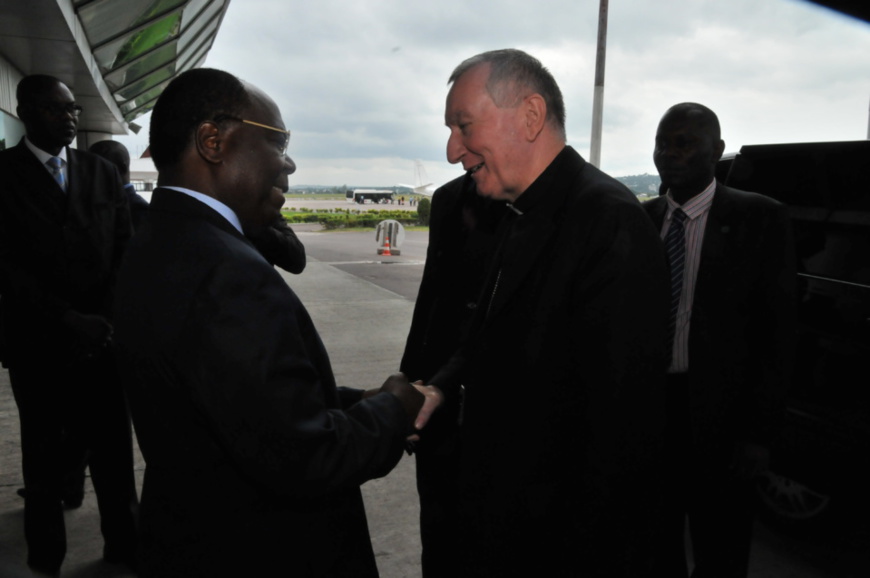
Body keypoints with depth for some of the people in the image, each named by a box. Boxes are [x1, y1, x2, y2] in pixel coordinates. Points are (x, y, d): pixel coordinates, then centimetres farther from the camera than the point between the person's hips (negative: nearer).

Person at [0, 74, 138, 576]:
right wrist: (69, 322, -15)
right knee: (45, 458, 13)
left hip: (103, 340, 2)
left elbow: (124, 252, 5)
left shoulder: (102, 173, 8)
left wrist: (106, 321, -8)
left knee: (114, 451, 8)